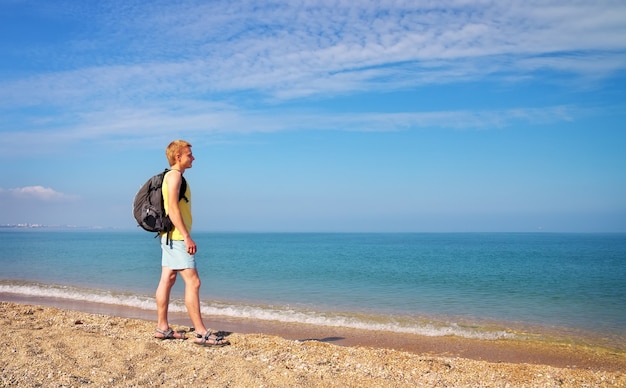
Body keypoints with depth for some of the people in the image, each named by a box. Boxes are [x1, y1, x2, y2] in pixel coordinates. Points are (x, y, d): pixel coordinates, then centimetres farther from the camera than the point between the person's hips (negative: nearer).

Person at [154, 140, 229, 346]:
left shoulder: (173, 175, 18)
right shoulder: (174, 175, -12)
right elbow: (172, 208, -22)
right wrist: (187, 237, -25)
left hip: (171, 237, 10)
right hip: (177, 236, -10)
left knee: (167, 280, 10)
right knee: (193, 282, -10)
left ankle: (162, 328, 16)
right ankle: (201, 333, -9)